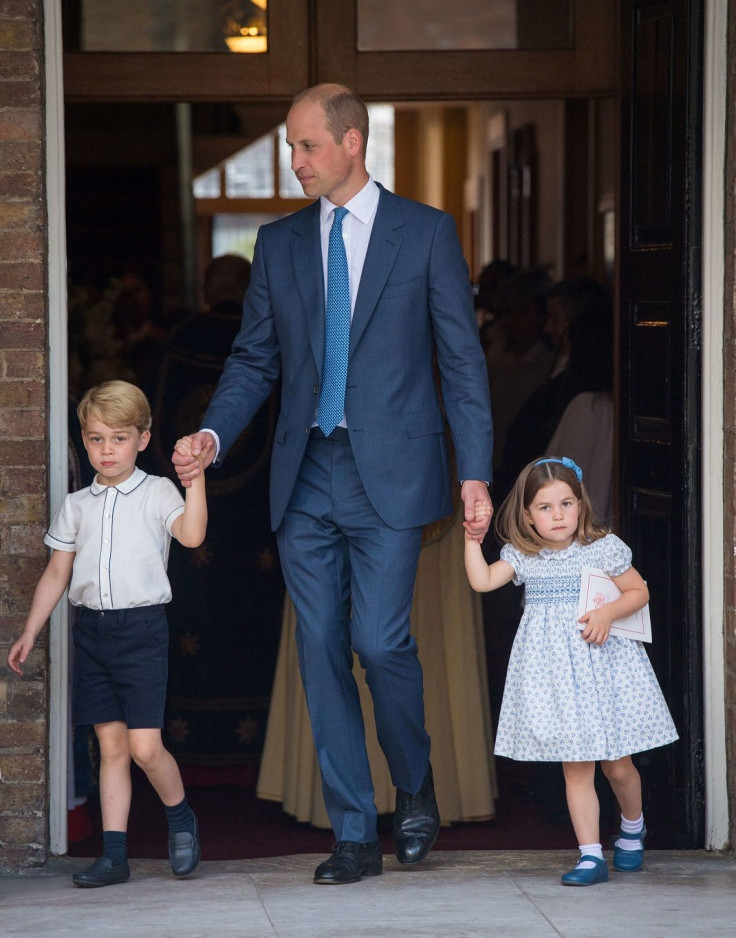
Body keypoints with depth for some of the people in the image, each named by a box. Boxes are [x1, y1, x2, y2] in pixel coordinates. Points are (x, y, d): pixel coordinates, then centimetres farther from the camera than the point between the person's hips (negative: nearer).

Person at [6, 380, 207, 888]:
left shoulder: (156, 493, 0)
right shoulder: (77, 505, 12)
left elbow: (192, 535, -19)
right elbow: (57, 573, 16)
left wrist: (195, 478, -29)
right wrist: (29, 634, 12)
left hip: (142, 626, -4)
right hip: (92, 627, 4)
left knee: (143, 746, -10)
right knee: (110, 745, 5)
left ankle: (181, 818, 17)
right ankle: (114, 853, 6)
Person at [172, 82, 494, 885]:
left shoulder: (426, 233, 2)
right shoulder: (278, 243, 12)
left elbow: (461, 359, 1)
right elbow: (255, 358, 14)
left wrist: (475, 473, -5)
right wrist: (213, 435, -5)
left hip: (389, 474, -4)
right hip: (306, 478, 4)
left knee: (379, 640, -12)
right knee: (322, 653, 2)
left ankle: (415, 789, 15)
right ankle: (354, 835, 9)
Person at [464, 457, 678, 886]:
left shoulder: (604, 549, -4)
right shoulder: (523, 557, 3)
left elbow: (639, 591, 1)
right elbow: (482, 580, -6)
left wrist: (608, 612, -14)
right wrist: (472, 536, -10)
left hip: (601, 661, -2)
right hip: (554, 669, 2)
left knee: (617, 765, 6)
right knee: (575, 767, 0)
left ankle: (633, 827, 35)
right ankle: (591, 855, 2)